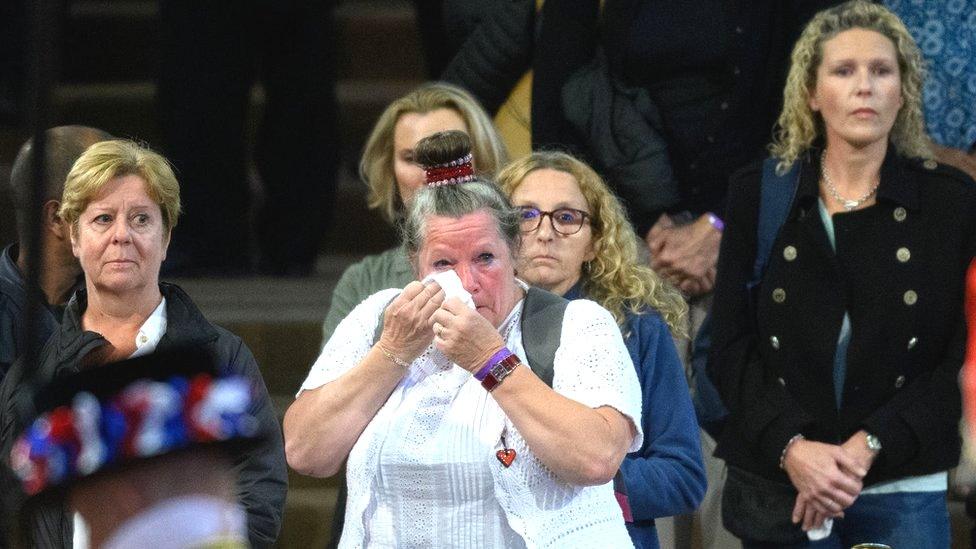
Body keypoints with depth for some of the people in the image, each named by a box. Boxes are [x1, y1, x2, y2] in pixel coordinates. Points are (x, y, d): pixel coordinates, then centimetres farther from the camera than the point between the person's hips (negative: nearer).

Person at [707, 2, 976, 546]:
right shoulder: (760, 194, 6)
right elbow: (731, 347, 3)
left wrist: (868, 448, -13)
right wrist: (790, 448, -13)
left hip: (903, 491, -1)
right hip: (779, 490, 1)